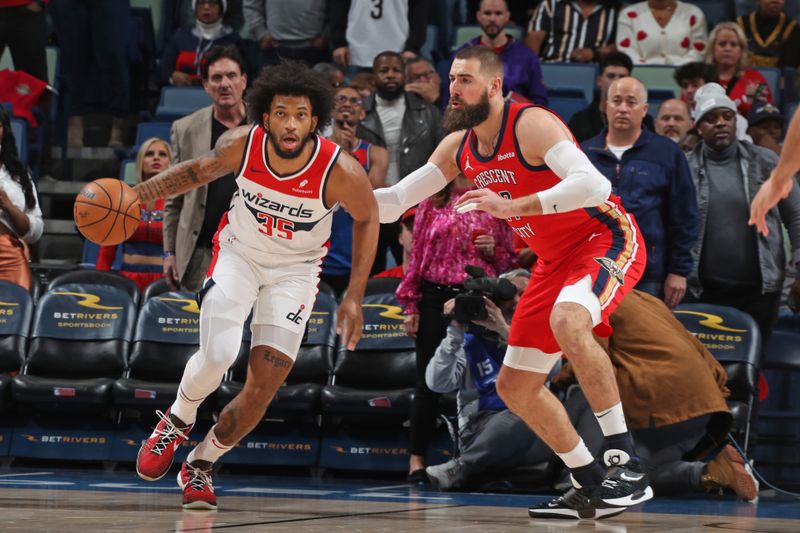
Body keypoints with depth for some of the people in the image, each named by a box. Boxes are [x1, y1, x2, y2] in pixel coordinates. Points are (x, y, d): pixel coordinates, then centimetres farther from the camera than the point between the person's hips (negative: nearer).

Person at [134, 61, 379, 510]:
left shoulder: (342, 171, -28)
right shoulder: (242, 145, -22)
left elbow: (367, 219, -7)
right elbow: (199, 171, 1)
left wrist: (354, 297, -7)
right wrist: (136, 195, -9)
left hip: (294, 271, 0)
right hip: (239, 254, 0)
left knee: (265, 385, -6)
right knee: (216, 357, -22)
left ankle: (201, 464, 18)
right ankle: (178, 422, 11)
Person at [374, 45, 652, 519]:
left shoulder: (532, 125, -21)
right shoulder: (458, 146, 3)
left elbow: (594, 185, -34)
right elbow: (394, 201, 10)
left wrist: (512, 206, -39)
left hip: (607, 239, -9)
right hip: (555, 260, 9)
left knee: (567, 320, -39)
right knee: (515, 386, 8)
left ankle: (626, 463, -35)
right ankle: (592, 488, 19)